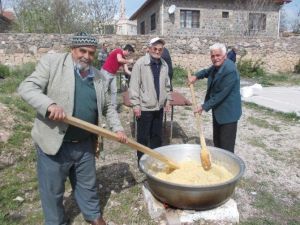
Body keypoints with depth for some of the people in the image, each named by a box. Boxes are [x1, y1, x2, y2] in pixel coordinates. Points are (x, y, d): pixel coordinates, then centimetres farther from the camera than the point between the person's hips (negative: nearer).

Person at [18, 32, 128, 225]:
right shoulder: (52, 62, -8)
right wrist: (49, 105, -31)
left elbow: (107, 106, 16)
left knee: (88, 184, 21)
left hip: (85, 144, 4)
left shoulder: (98, 77, 6)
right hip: (54, 142, -4)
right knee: (53, 190, 13)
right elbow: (27, 88, -14)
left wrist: (117, 128, 6)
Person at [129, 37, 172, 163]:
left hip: (159, 106, 6)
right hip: (145, 107, -5)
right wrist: (136, 104, -14)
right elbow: (134, 85, -12)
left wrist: (167, 99, 13)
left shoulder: (164, 64, 7)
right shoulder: (140, 63, -12)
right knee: (143, 136, 6)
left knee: (157, 135, 16)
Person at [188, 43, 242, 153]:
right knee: (217, 142, 21)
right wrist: (196, 76, 3)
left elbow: (221, 94, -26)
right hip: (218, 110, 9)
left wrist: (204, 106, -20)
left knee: (226, 146, -1)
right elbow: (207, 72, 24)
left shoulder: (230, 70, -26)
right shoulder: (216, 65, 2)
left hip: (228, 112, -9)